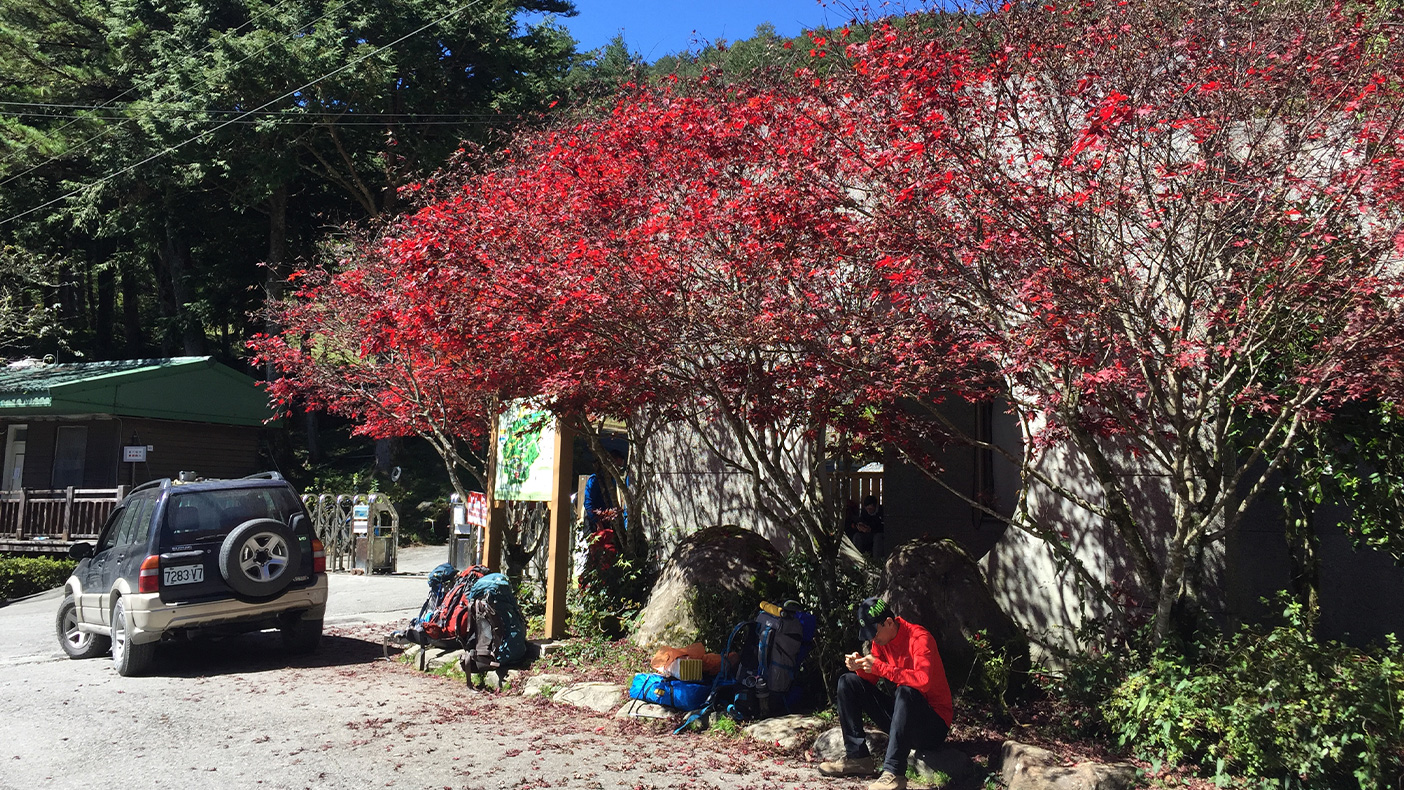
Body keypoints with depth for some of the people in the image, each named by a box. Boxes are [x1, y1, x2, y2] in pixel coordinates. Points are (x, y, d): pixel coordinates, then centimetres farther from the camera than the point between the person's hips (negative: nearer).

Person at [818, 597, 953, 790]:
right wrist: (860, 666, -16)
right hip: (902, 713, 8)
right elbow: (871, 679, 6)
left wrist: (879, 667, -33)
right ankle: (857, 758, -5)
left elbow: (923, 681, -35)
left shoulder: (919, 638, -19)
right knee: (848, 682, -1)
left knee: (906, 691, -40)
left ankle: (894, 772, -39)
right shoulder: (881, 639, 3)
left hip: (935, 724, -8)